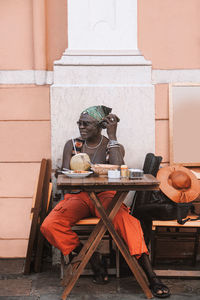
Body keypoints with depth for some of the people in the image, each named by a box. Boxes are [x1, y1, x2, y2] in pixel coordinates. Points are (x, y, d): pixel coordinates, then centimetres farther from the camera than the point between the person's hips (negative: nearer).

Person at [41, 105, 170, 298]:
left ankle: (151, 277, -36)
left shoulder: (114, 147, 5)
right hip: (78, 196, 2)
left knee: (125, 221, -37)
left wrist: (112, 137, -10)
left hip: (105, 196, -2)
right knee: (49, 225, -28)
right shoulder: (72, 145, 11)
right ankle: (92, 260, -15)